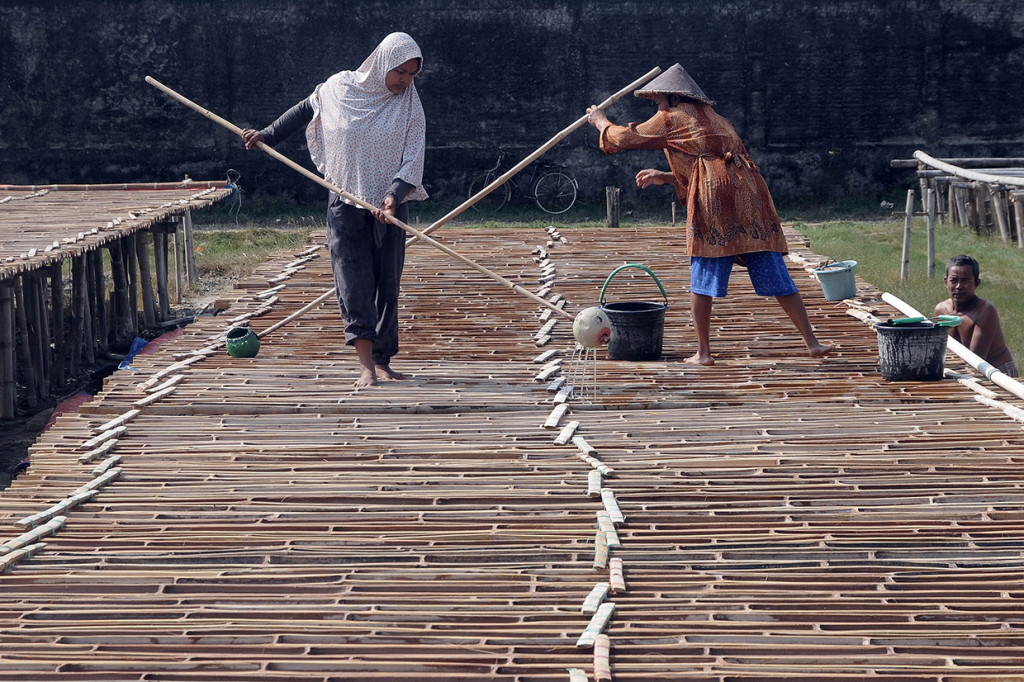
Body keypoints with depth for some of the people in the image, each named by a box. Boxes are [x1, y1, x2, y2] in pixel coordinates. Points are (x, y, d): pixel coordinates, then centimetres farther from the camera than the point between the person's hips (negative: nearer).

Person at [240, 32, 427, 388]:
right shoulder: (341, 87, -2)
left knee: (387, 284, 3)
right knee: (353, 281, -9)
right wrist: (267, 135, 16)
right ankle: (366, 365, -13)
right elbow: (306, 110, 16)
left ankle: (382, 361, 12)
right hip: (345, 203, -1)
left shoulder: (410, 108, -3)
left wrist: (394, 196, -27)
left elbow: (412, 159, -11)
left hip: (388, 207, 1)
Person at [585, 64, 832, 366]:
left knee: (703, 278, 4)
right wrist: (665, 177, 42)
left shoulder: (671, 118, 12)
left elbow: (624, 137, 21)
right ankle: (812, 343, -1)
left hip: (713, 199, -6)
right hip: (750, 193, 6)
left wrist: (600, 120, 39)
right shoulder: (713, 118, 32)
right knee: (775, 276, 3)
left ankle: (703, 352, 5)